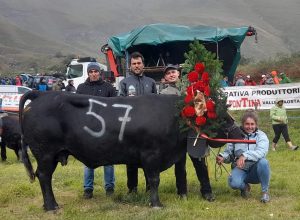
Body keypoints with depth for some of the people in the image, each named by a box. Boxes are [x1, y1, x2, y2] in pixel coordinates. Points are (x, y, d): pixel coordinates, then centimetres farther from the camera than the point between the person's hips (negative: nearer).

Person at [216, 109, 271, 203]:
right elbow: (229, 152, 5)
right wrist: (222, 157, -20)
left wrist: (245, 155, -40)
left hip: (255, 170, 0)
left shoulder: (261, 135, -4)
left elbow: (261, 152, -24)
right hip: (240, 169, 0)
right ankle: (244, 187, 8)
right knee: (234, 183, -33)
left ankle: (265, 191, -11)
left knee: (263, 162, -35)